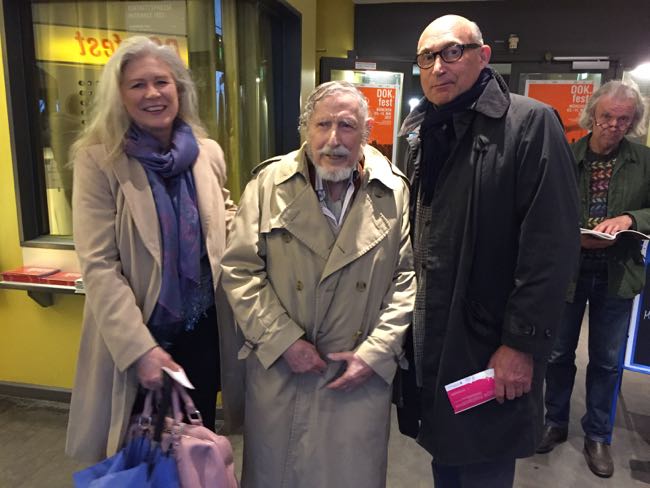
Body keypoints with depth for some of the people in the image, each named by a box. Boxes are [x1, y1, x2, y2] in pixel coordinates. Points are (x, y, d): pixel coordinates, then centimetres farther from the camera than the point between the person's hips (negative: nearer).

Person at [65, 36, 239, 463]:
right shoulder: (98, 160, -11)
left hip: (203, 329, 3)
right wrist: (141, 348, -22)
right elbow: (98, 265, -16)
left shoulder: (209, 154, 0)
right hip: (136, 337, -3)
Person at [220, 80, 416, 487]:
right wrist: (284, 341, -11)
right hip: (278, 370, 1)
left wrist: (376, 352, -8)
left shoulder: (394, 191, -3)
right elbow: (240, 270, -5)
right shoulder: (269, 183, -4)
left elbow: (408, 276, -1)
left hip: (363, 377, 0)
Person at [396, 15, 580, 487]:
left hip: (490, 346, -5)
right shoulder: (419, 131, 9)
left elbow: (552, 246, -16)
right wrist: (407, 322, 11)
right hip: (429, 340, 6)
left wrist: (522, 344, -17)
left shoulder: (530, 123, -11)